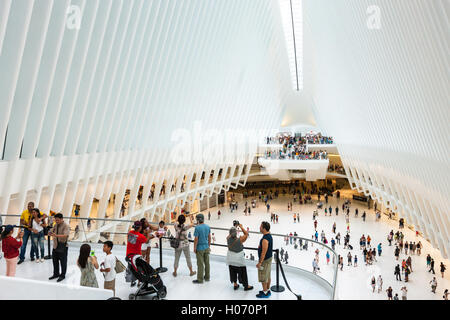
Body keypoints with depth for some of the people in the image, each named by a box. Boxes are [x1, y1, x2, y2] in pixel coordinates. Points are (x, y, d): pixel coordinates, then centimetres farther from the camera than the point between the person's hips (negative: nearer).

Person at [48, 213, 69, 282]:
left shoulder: (65, 226, -15)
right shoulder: (56, 225, 7)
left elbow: (65, 235, -28)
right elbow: (50, 232, 10)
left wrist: (57, 235, -42)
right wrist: (50, 233, -15)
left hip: (63, 247, -7)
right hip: (55, 246, 7)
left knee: (63, 262, 4)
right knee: (55, 261, 18)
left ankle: (62, 275, 18)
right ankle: (56, 274, 35)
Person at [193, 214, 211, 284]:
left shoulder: (197, 227, -17)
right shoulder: (207, 227, 2)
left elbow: (196, 239, -16)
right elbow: (209, 237, 9)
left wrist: (194, 248, -7)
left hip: (200, 248, -6)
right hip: (206, 247, 6)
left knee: (200, 264, 2)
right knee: (207, 263, 15)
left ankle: (200, 279, 9)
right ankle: (207, 277, 26)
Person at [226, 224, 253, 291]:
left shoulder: (228, 238, -16)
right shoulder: (240, 240, -27)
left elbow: (230, 234, 8)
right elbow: (246, 234, -11)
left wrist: (235, 227, 11)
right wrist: (241, 227, -5)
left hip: (231, 260, 4)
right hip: (239, 260, -4)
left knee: (233, 272, 20)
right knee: (242, 273, 13)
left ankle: (235, 284, 34)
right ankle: (246, 286, 28)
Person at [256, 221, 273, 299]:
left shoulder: (265, 239, -29)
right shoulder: (269, 235, 2)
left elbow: (264, 252, -26)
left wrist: (260, 262, -20)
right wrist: (260, 246, 15)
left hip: (265, 260, -9)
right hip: (269, 258, 9)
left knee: (263, 278, 6)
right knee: (267, 276, 20)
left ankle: (265, 293, 18)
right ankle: (267, 290, 33)